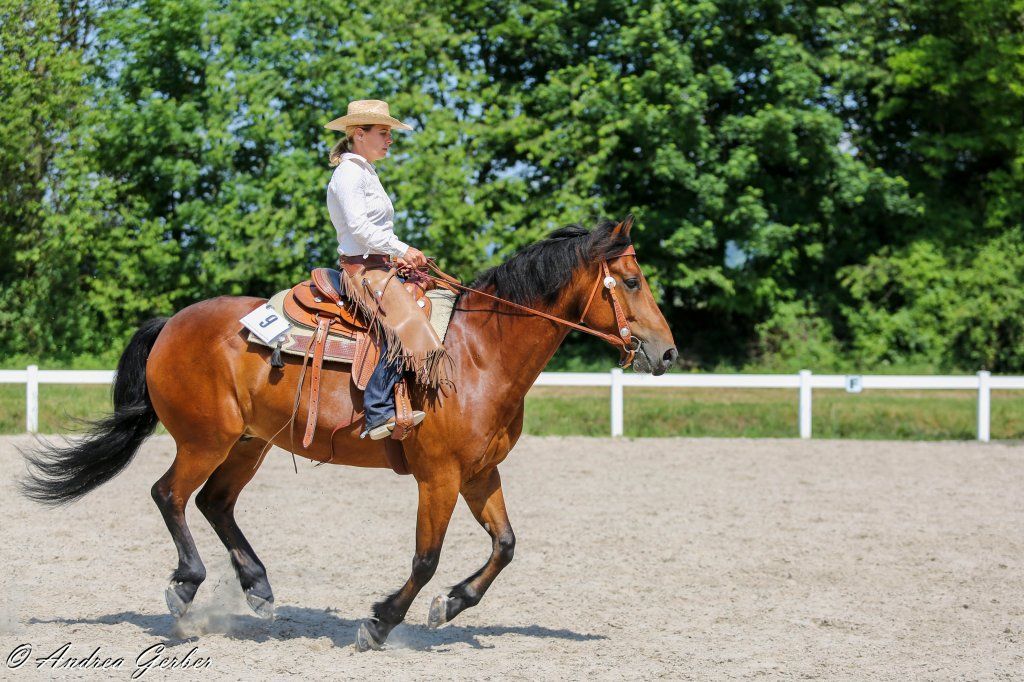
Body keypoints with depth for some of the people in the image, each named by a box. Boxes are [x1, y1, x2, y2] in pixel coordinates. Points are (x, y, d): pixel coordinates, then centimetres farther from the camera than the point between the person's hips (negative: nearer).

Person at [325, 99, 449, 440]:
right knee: (404, 323, -27)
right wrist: (402, 250, -15)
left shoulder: (366, 172, 21)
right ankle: (379, 413, -33)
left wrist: (396, 256, 10)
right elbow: (358, 226, -20)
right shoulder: (349, 172, -10)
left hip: (378, 267, 11)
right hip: (362, 269, -11)